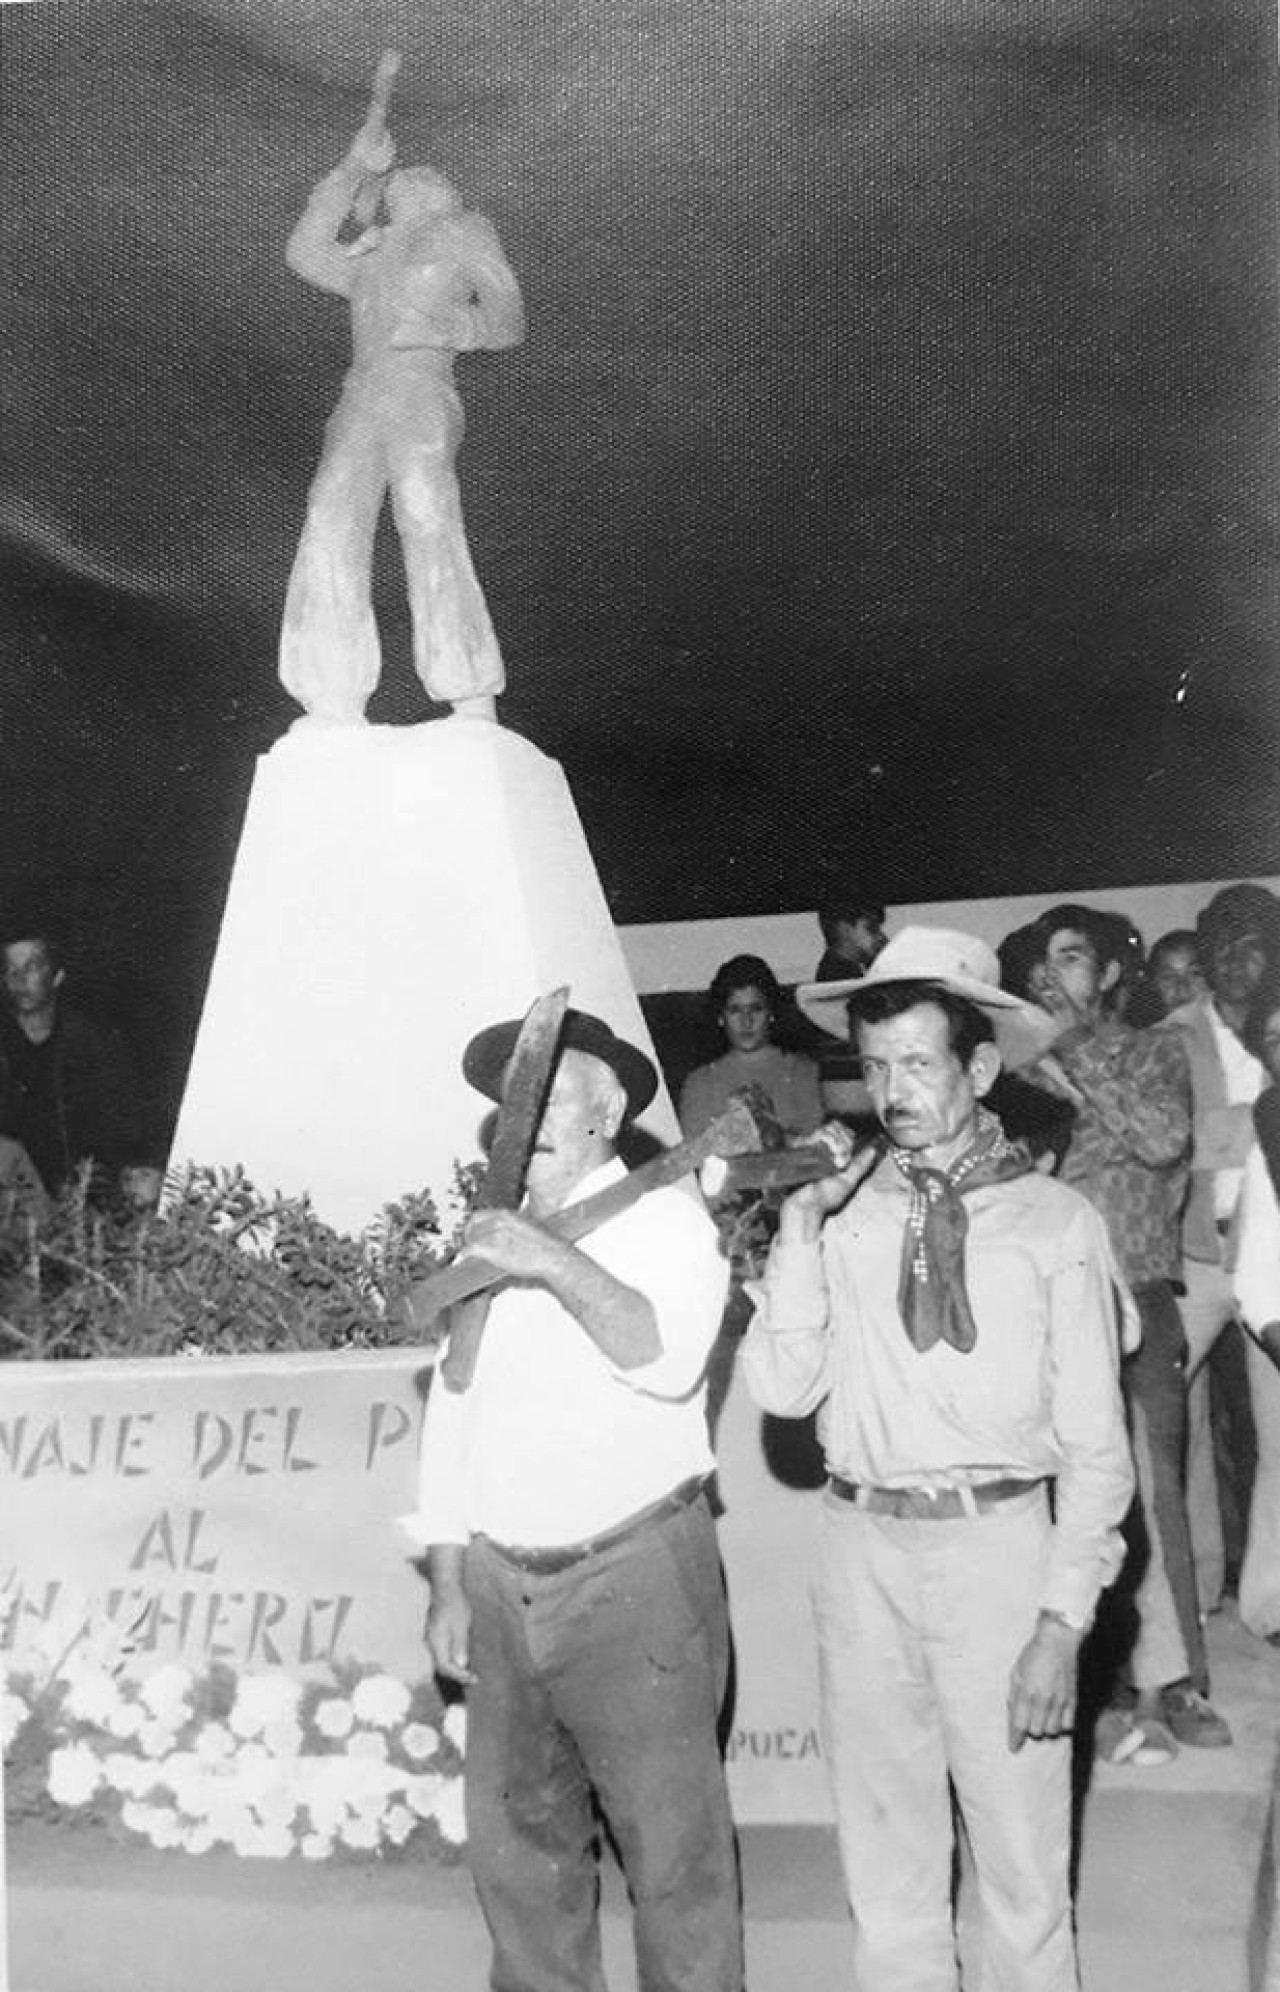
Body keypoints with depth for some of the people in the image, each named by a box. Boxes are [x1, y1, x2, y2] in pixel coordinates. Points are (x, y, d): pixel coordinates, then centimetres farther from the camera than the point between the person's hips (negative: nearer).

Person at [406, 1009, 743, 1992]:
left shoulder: (665, 1220, -5)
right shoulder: (487, 1237, 12)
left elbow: (669, 1359, -22)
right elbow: (453, 1412, 14)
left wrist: (559, 1265, -29)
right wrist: (448, 1584, 11)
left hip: (634, 1579, -5)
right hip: (502, 1581, 6)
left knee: (671, 1838, 2)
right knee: (517, 1836, 15)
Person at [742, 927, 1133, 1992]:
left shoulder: (1055, 1222, -5)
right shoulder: (841, 1212, 2)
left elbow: (1095, 1444, -3)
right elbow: (784, 1388, -2)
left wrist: (1065, 1620, -8)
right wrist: (802, 1233, -11)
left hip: (997, 1544, -3)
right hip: (863, 1543, 3)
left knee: (1023, 1858, 10)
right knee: (885, 1853, 18)